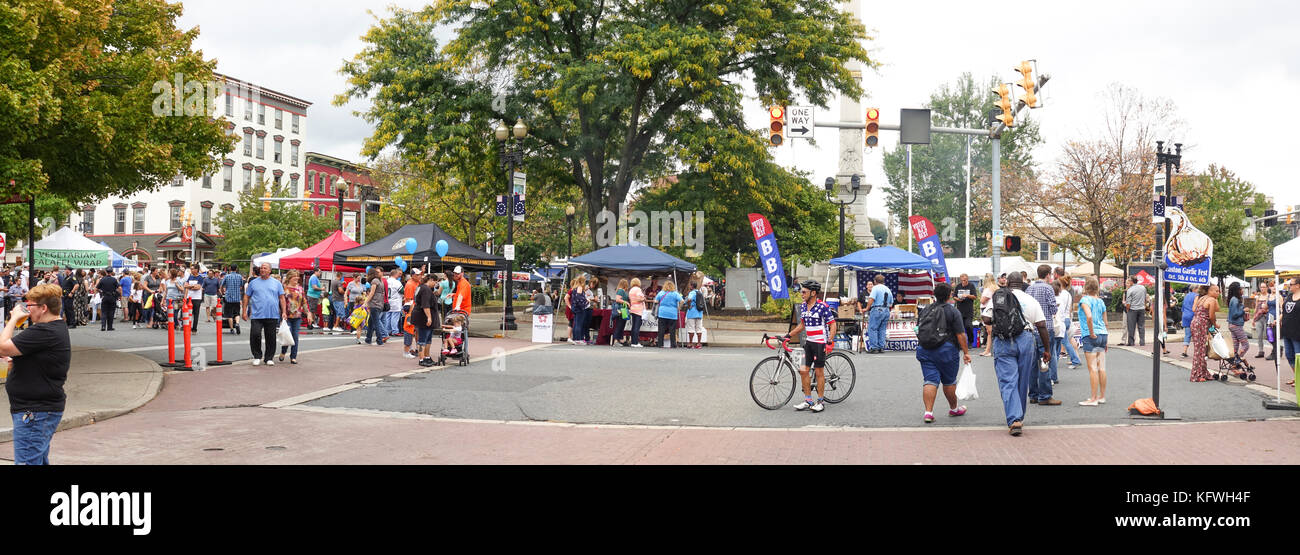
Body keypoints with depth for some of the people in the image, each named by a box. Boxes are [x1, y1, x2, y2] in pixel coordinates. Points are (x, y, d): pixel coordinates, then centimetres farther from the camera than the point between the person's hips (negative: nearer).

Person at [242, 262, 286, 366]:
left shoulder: (277, 283, 10)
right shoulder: (253, 282, 9)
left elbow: (282, 298, 9)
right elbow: (246, 297, 10)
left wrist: (284, 312, 1)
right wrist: (244, 311, 4)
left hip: (272, 315, 1)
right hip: (257, 315, -1)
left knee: (271, 338, 4)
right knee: (255, 335, -11)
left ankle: (269, 358, 15)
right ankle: (257, 356, 6)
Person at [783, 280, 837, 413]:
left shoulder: (823, 307, -13)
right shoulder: (803, 306, 8)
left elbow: (832, 324, -11)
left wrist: (829, 342, -19)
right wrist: (789, 335, 14)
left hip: (820, 343, -7)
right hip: (808, 342, 7)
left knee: (819, 372, 0)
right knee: (803, 371, 3)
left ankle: (820, 401, 10)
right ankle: (808, 400, 13)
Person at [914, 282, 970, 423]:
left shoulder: (926, 310, 9)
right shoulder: (953, 311, -6)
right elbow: (960, 334, -9)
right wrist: (966, 352, -4)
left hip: (924, 350, 4)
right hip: (946, 350, -4)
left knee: (930, 380, 0)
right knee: (949, 381, 12)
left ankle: (928, 412, -11)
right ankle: (953, 408, 28)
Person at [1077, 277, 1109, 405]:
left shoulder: (1085, 300, -9)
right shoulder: (1101, 301, 12)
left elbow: (1089, 316, -26)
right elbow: (1105, 321, 17)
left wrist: (1091, 333, -16)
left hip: (1090, 336, -7)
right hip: (1102, 334, 7)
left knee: (1093, 368, -6)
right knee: (1101, 368, 11)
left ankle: (1093, 399, -5)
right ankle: (1102, 396, 18)